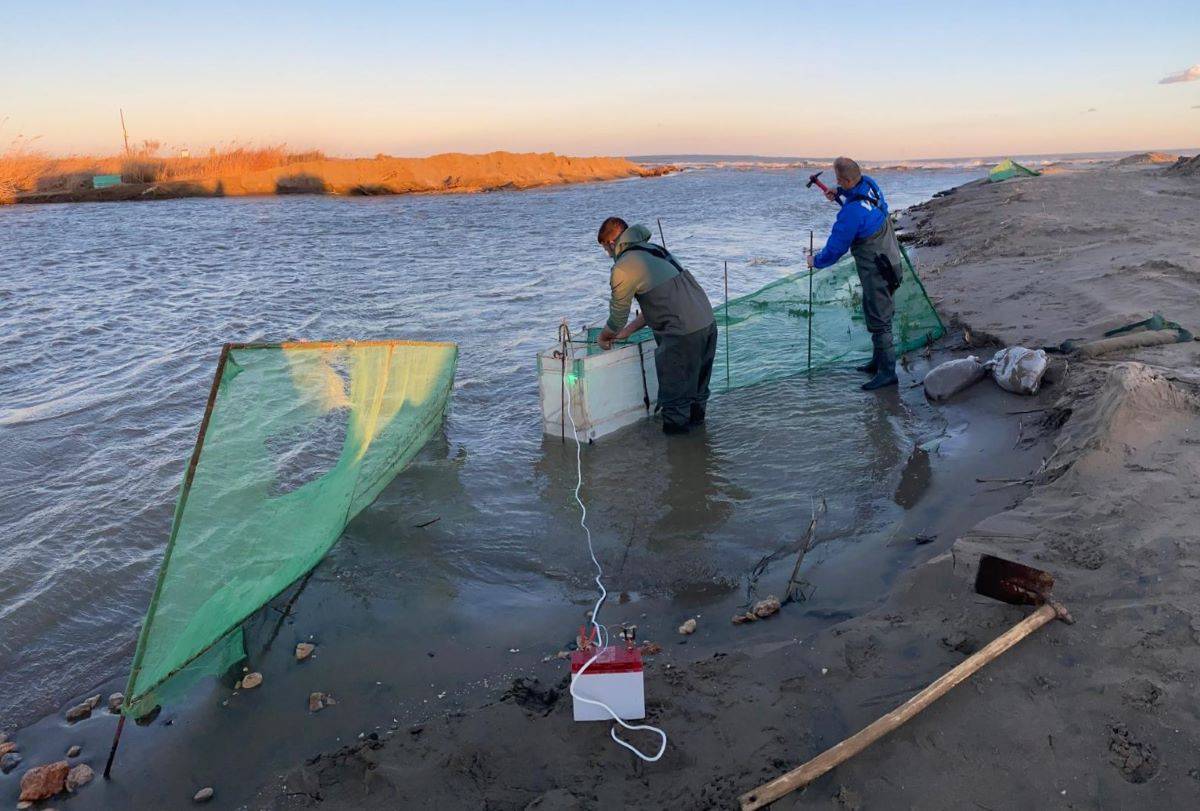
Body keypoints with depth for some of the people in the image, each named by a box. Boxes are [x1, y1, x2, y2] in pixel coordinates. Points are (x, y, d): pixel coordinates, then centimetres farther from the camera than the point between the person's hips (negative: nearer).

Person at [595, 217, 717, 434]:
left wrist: (603, 337, 20)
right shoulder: (655, 249, 17)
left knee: (674, 388, 9)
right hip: (708, 321, 9)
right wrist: (627, 331, 26)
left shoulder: (623, 269, -10)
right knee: (697, 380, 26)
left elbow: (617, 318, -1)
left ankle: (675, 428, 21)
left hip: (682, 334, -9)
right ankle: (696, 417, 43)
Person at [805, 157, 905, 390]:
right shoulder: (870, 184, -2)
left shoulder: (852, 212, -28)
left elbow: (836, 247, -17)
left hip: (876, 272, -10)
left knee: (878, 320, -4)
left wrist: (815, 261, 0)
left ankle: (887, 372, 1)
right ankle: (878, 361, 33)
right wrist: (838, 195, 14)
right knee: (878, 313, 21)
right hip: (889, 263, 10)